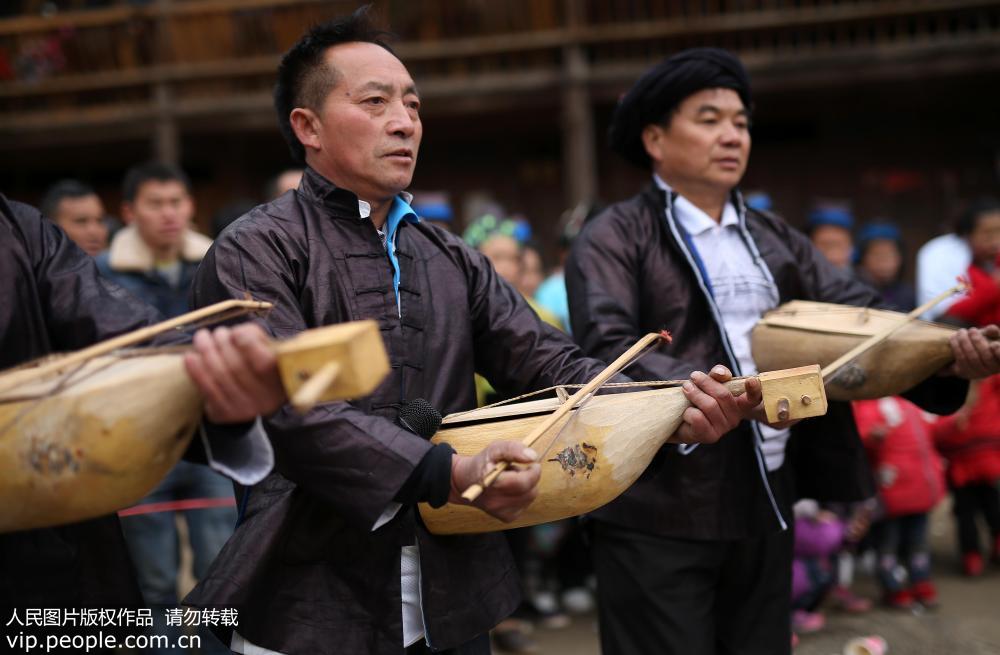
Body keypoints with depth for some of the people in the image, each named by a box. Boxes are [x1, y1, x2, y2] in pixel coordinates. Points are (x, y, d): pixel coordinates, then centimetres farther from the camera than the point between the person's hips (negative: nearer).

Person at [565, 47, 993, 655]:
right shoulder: (614, 238, -4)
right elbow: (607, 348, -18)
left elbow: (857, 311, 4)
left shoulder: (775, 238, 15)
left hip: (765, 505, 6)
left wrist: (950, 352, -15)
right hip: (660, 512, -6)